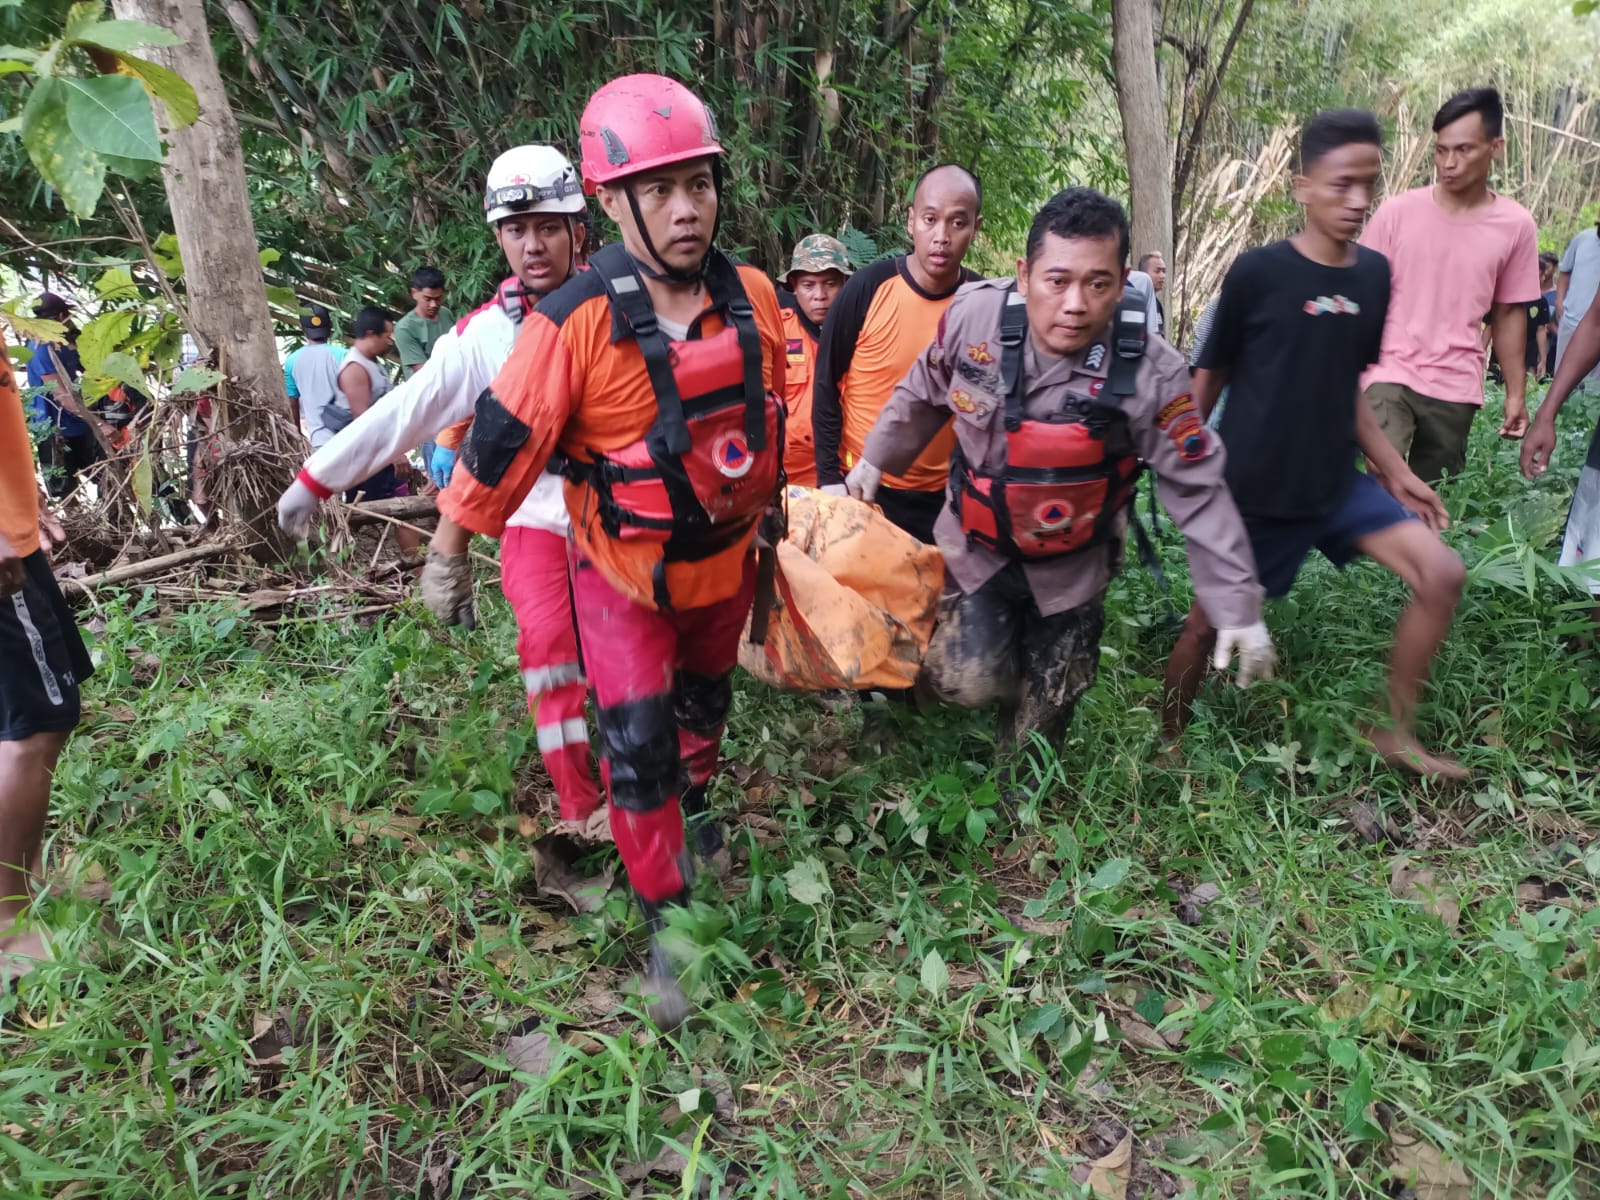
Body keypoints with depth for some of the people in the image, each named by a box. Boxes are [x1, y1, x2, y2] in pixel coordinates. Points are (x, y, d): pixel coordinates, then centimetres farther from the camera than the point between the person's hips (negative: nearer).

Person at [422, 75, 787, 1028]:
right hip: (625, 571, -4)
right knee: (637, 745, -5)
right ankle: (668, 923, 14)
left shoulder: (753, 298, -10)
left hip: (726, 557, 5)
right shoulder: (578, 323, -25)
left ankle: (694, 807, 56)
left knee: (705, 702, 25)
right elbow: (502, 441, -18)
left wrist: (774, 511, 18)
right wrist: (448, 556, -10)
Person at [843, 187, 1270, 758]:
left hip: (1072, 568, 0)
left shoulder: (1152, 373, -24)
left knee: (1040, 725, 11)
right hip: (977, 546, 1)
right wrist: (874, 461, 13)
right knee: (969, 683, -11)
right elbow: (922, 396, 1)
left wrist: (1237, 608, -14)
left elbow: (1199, 492, -16)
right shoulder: (974, 316, -20)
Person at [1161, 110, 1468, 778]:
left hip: (1336, 483, 5)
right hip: (1252, 490, -5)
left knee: (1442, 574, -5)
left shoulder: (1374, 276, 3)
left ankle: (1396, 734, 11)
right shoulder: (1257, 272, -13)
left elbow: (1346, 386, 13)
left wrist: (1393, 470, 13)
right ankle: (1166, 746, 28)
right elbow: (1209, 377, -4)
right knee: (1210, 623, 5)